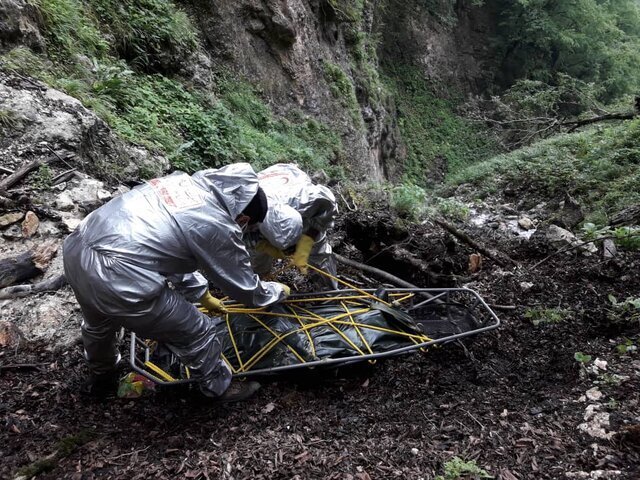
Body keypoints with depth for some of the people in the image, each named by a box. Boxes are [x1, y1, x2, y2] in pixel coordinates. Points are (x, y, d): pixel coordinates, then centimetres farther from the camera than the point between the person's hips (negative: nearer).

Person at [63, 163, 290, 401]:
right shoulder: (219, 227, -9)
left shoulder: (184, 181, 13)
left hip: (76, 248, 9)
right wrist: (279, 290, 27)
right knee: (196, 333, 13)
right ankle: (219, 387, 39)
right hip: (117, 281, -9)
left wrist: (202, 294, 36)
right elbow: (246, 288, 6)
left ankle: (101, 378, 66)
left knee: (98, 323, 38)